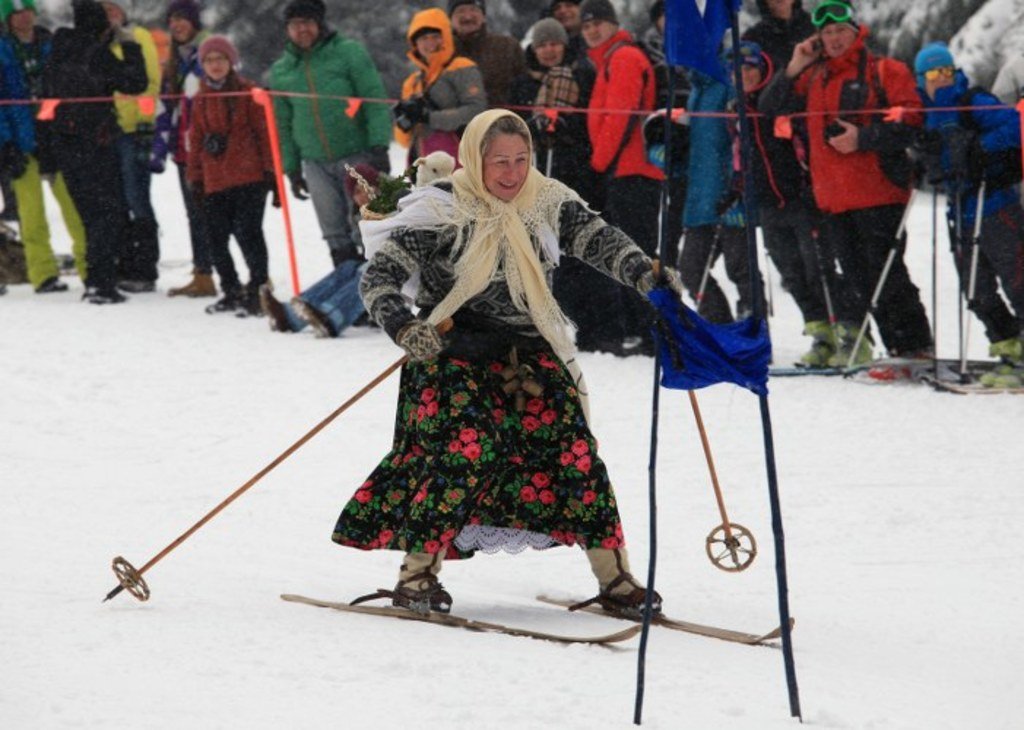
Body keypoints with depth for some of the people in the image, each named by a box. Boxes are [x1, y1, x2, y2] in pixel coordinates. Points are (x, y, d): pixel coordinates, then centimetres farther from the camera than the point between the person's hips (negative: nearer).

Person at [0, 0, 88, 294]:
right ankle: (43, 273, 3)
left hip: (56, 136, 2)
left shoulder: (51, 45, 10)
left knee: (75, 204, -2)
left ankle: (89, 267, 2)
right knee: (32, 212, -1)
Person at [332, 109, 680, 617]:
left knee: (571, 449, -8)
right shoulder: (442, 211, -9)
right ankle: (416, 574, -13)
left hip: (528, 354, 4)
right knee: (468, 448, -22)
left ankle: (614, 577, -1)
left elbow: (599, 240, -3)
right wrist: (403, 328, -27)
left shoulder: (547, 203, 4)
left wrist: (647, 275, -22)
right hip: (454, 351, -4)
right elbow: (380, 277, -10)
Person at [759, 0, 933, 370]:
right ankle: (897, 348, 13)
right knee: (859, 281, 7)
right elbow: (769, 109, 15)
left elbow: (909, 122, -8)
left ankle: (917, 349, -8)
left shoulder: (885, 71, 0)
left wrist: (862, 138, -17)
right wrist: (793, 69, 3)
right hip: (834, 198, 7)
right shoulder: (813, 78, 18)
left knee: (887, 276, -12)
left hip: (878, 192, -7)